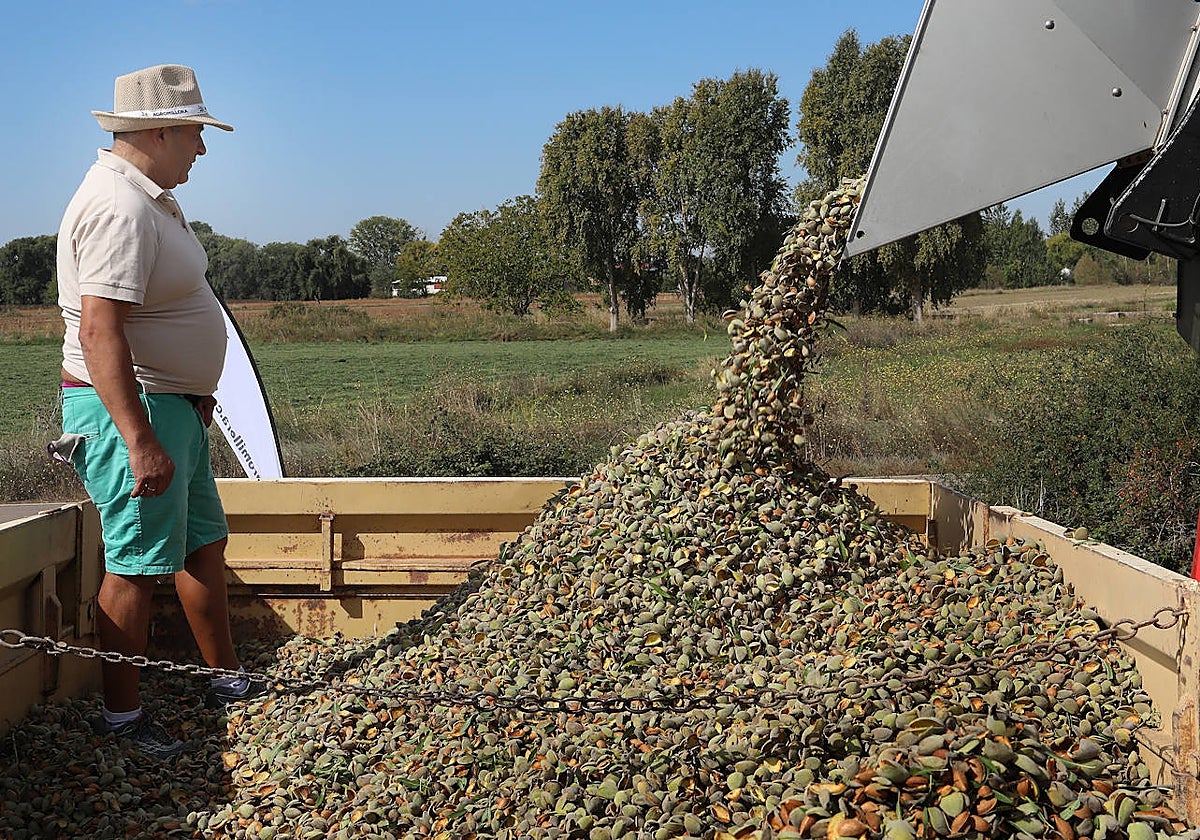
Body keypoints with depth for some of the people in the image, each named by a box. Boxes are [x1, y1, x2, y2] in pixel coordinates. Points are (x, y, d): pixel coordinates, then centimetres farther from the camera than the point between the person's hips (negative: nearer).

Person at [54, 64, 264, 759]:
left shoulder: (149, 199, 14)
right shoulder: (120, 207, -21)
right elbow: (99, 332, -28)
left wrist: (194, 397, 26)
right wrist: (139, 440, -31)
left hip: (173, 404, 11)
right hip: (129, 410, -11)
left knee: (204, 541, 17)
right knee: (137, 564, -2)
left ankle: (227, 678, 30)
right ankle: (122, 716, 11)